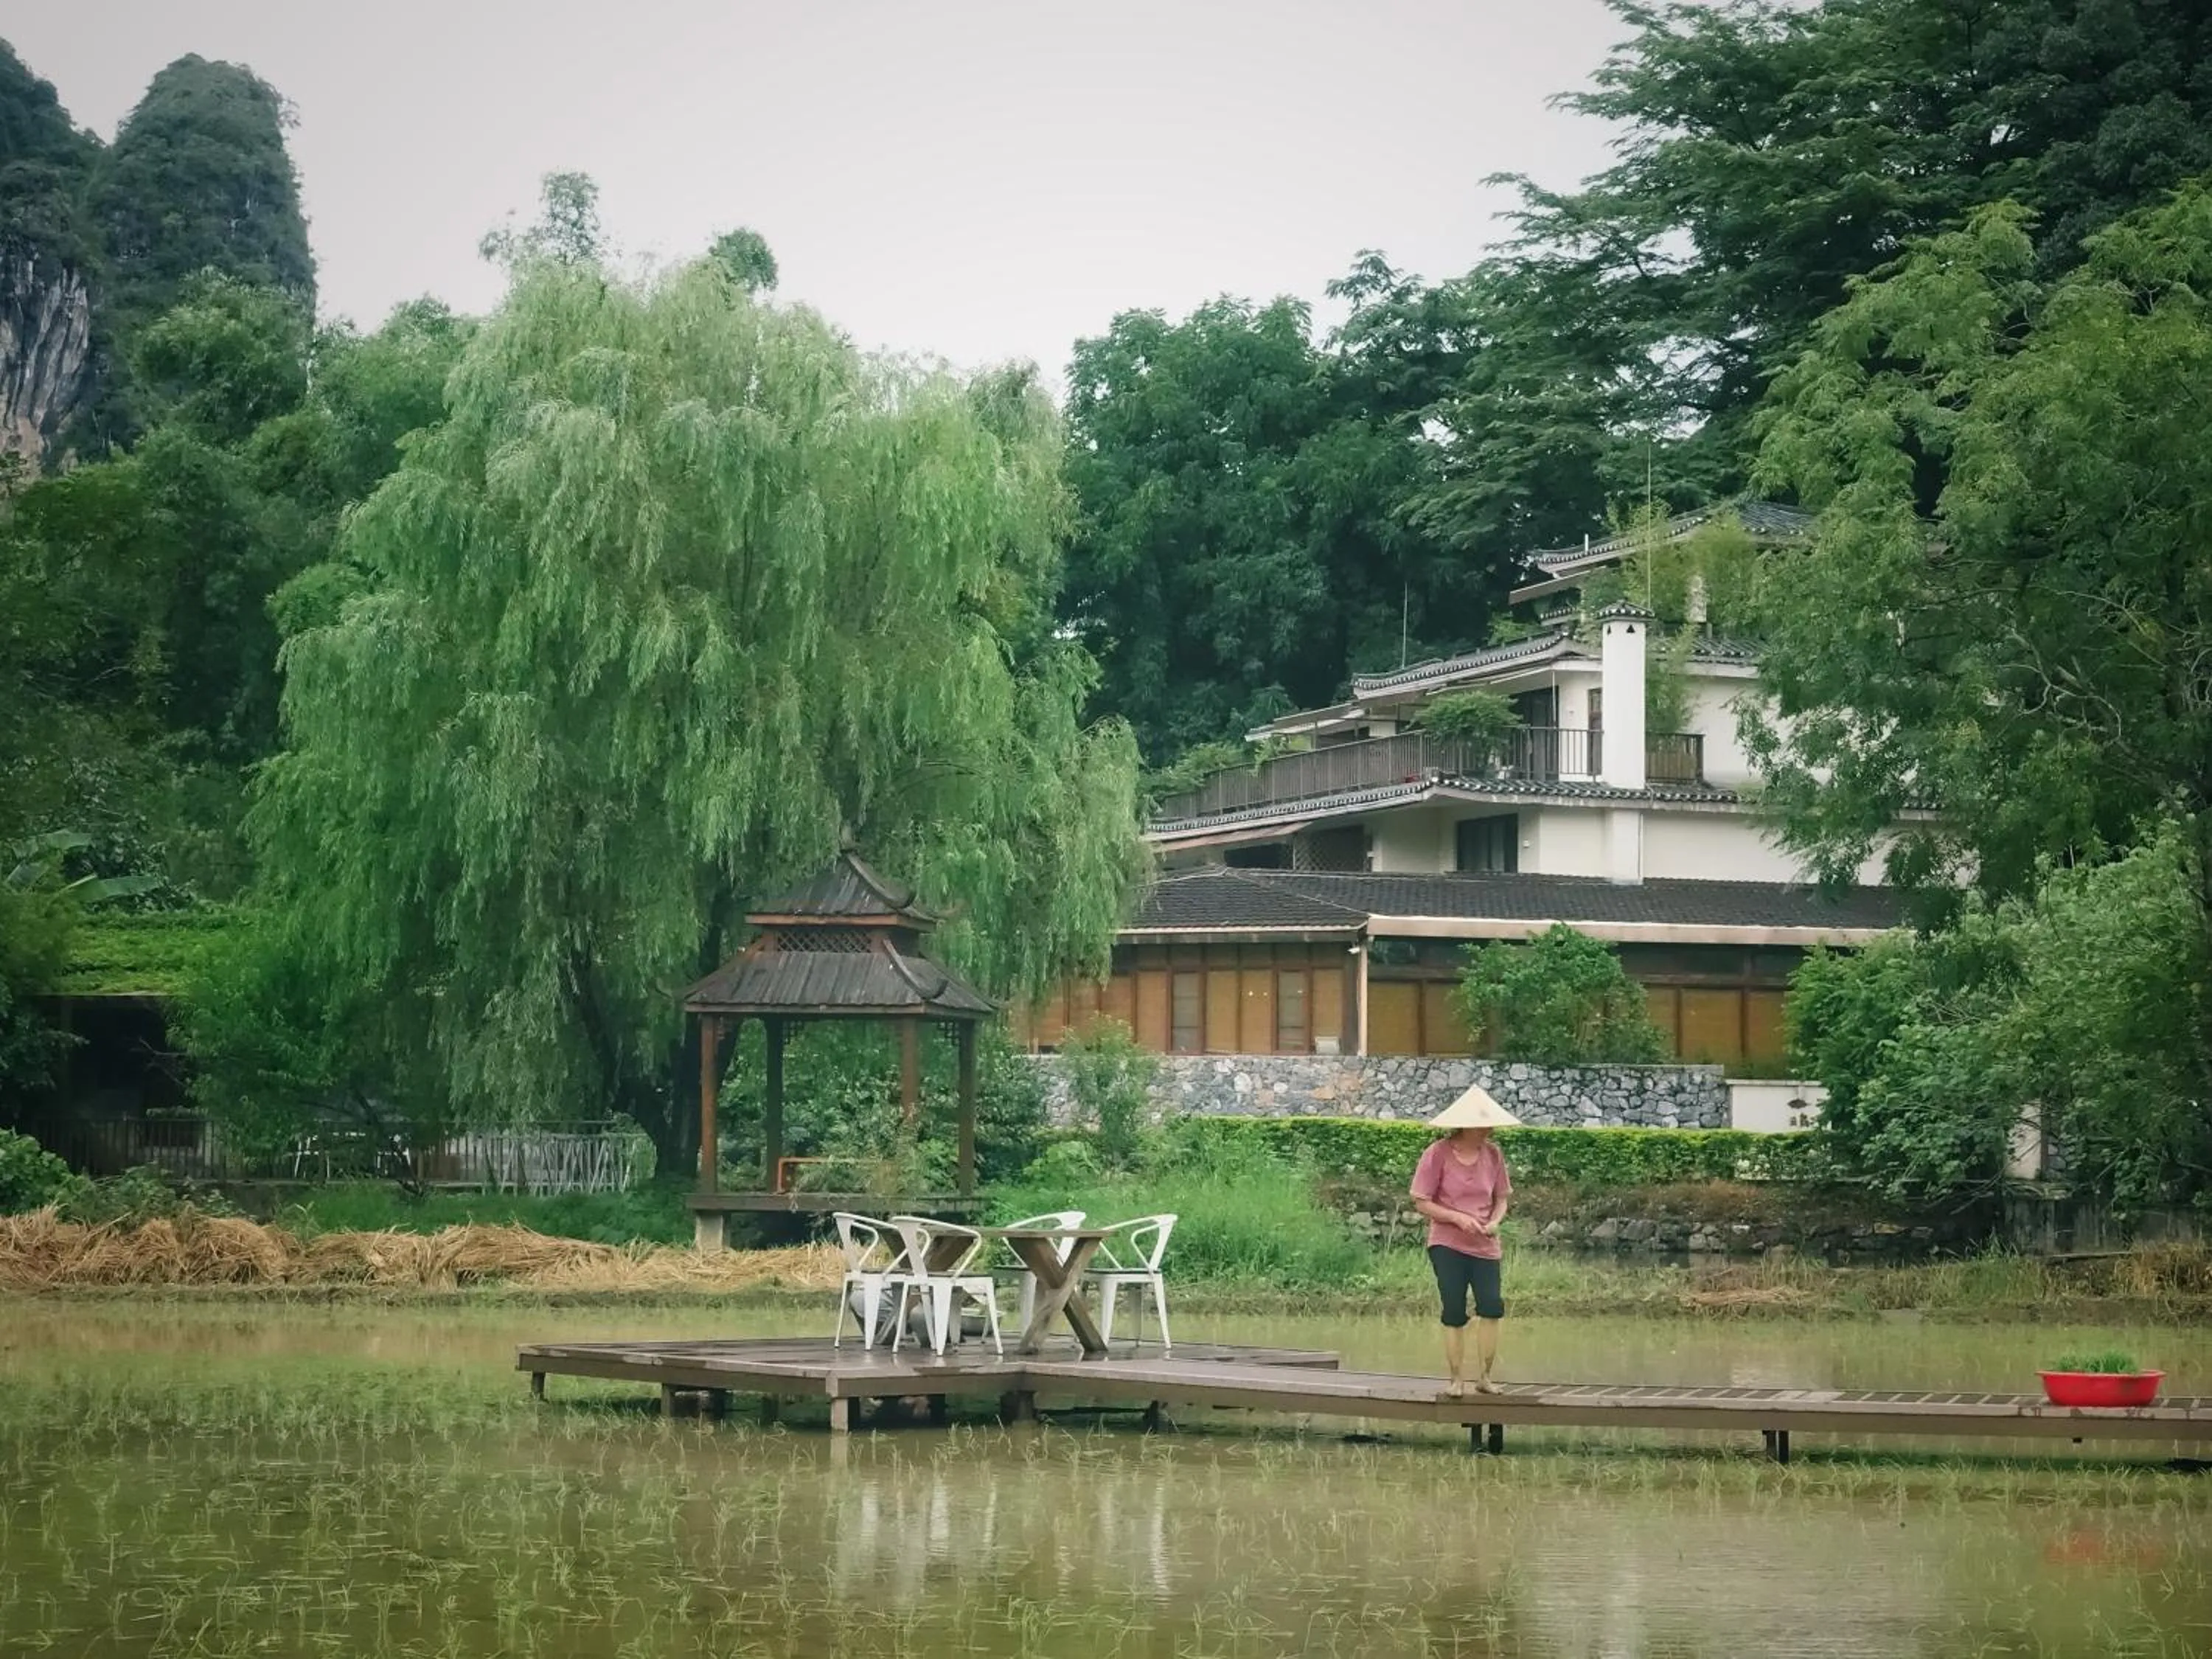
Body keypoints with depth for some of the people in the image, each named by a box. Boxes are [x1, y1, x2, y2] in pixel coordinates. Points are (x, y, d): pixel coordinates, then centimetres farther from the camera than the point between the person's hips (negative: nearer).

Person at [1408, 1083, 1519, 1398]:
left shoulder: (1492, 1154, 3)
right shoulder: (1438, 1154, -9)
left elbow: (1502, 1198, 12)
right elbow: (1421, 1203, -7)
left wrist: (1495, 1221, -9)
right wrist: (1458, 1218, -19)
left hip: (1485, 1245, 3)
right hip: (1447, 1245, -3)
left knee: (1492, 1307, -11)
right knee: (1454, 1313, -2)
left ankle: (1485, 1376, 3)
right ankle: (1457, 1380, 10)